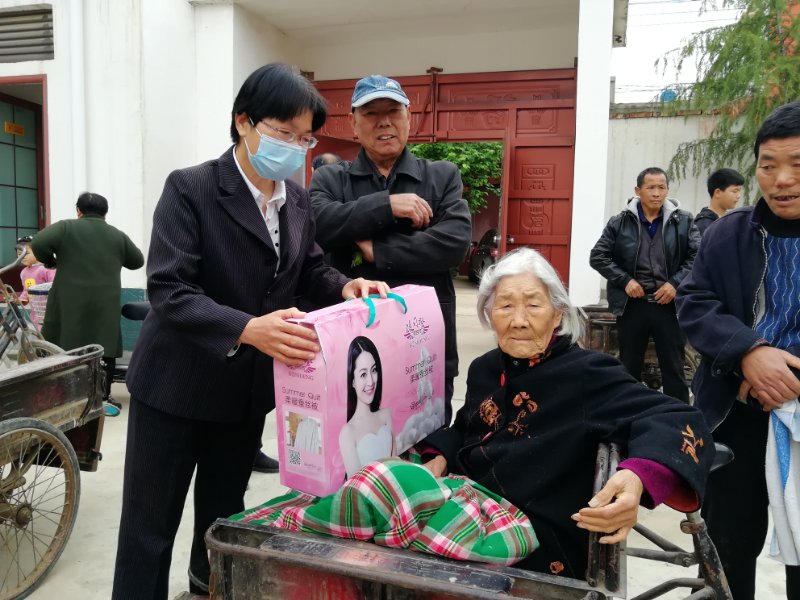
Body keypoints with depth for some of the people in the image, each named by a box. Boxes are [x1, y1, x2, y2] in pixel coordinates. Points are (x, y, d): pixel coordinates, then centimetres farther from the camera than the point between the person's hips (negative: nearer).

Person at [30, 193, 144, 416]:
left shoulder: (66, 227, 2)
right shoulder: (118, 235, 10)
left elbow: (38, 243, -11)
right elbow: (138, 261, 17)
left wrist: (49, 261, 7)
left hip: (71, 302, -1)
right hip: (106, 304, 1)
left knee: (64, 347, 9)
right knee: (105, 348, 8)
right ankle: (104, 398, 11)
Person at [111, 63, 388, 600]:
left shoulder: (297, 199, 3)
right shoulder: (190, 188, -17)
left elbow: (309, 270, 10)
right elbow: (168, 290, -24)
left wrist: (347, 286, -13)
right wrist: (249, 329, -39)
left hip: (247, 385, 6)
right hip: (177, 384, -5)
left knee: (226, 506, 24)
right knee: (151, 522, 9)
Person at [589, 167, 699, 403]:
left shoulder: (683, 221, 2)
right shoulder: (620, 222, 1)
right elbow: (598, 257, 2)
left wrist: (676, 283, -12)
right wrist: (625, 280, -9)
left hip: (669, 305, 0)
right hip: (632, 305, 0)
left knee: (674, 369, 8)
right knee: (629, 368, 13)